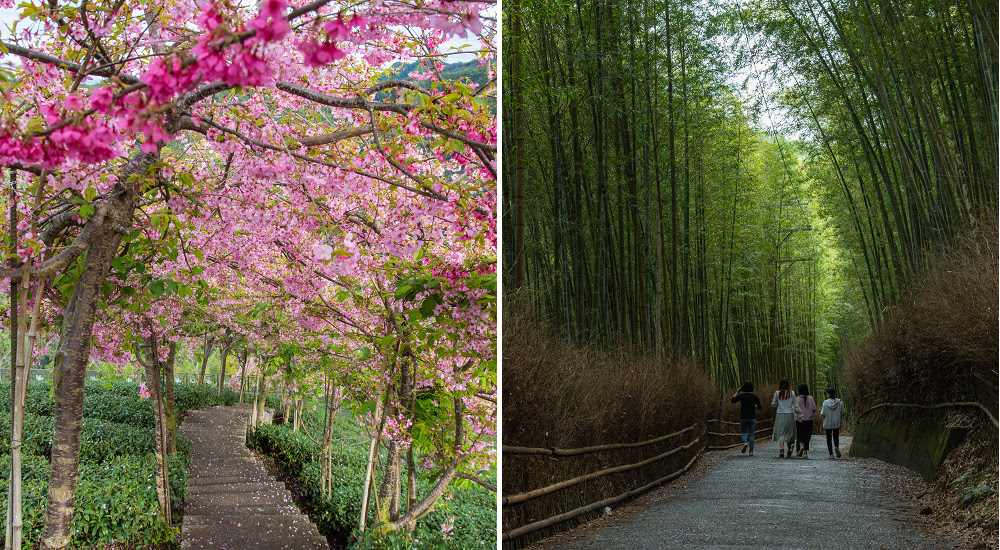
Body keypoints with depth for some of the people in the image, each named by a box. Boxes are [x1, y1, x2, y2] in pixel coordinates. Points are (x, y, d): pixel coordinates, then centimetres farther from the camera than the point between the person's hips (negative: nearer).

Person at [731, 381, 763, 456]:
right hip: (752, 417, 0)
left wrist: (737, 392, 13)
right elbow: (759, 407, -4)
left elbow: (733, 400, 6)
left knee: (743, 432, 17)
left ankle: (745, 443, -13)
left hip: (743, 417, 0)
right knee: (751, 434, 9)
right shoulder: (755, 396, -6)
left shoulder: (741, 395, -7)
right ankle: (751, 451, 5)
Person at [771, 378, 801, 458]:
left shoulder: (777, 393, -3)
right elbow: (795, 405, -2)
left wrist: (772, 402, 24)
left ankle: (782, 450, -18)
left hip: (780, 415, -1)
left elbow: (774, 404, 3)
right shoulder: (792, 393, -1)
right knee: (789, 433, 14)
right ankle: (789, 451, 20)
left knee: (781, 433, 0)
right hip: (789, 415, 1)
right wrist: (800, 413, 3)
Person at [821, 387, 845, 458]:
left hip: (828, 423, -2)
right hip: (837, 423, 2)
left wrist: (820, 413, 11)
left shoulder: (825, 403, -13)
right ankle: (836, 447, -16)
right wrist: (841, 418, 18)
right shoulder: (839, 402, -6)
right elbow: (842, 412, -2)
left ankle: (831, 454, 4)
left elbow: (823, 414, -12)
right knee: (836, 437, 15)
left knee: (828, 438, 8)